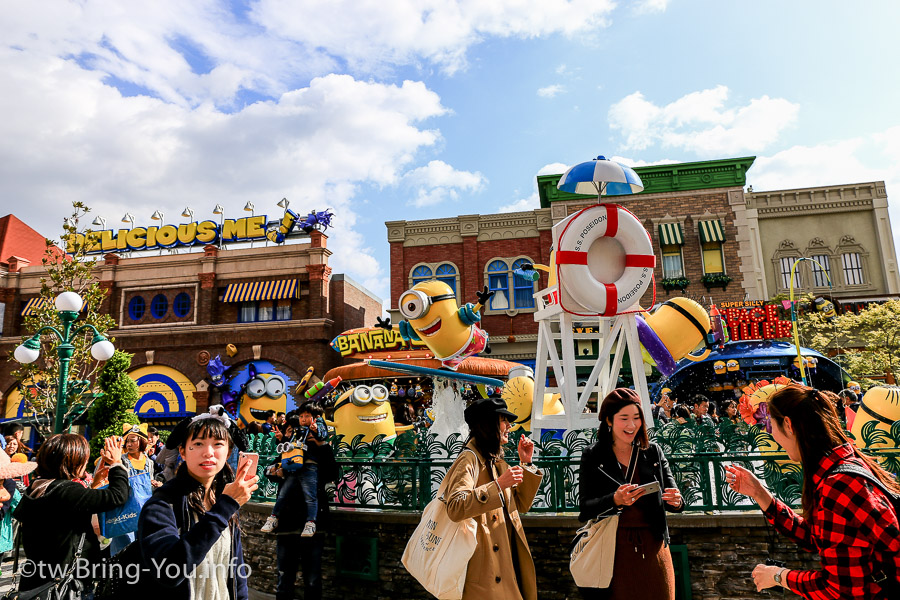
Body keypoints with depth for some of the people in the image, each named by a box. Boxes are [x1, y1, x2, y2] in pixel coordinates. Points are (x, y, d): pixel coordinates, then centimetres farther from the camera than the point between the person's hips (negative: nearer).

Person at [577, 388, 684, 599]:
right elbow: (586, 508, -8)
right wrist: (615, 500, -25)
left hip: (652, 548, 2)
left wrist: (676, 502, -18)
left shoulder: (653, 452, 5)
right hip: (614, 550, -2)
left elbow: (673, 499, 5)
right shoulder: (592, 456, -3)